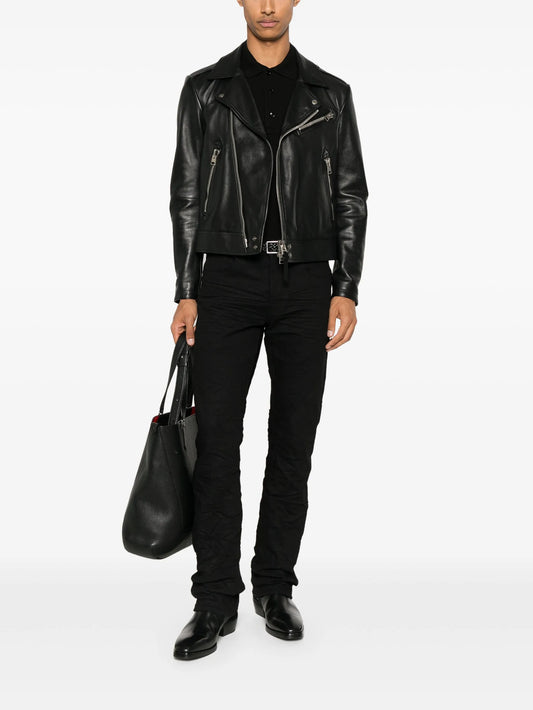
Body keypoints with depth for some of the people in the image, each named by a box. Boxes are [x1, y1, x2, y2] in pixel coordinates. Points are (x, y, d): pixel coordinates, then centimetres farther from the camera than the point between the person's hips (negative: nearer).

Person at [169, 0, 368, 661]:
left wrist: (346, 289, -2)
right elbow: (186, 194, 5)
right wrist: (186, 293, -1)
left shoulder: (330, 95, 10)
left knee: (294, 442, 5)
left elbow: (351, 197, 8)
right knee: (216, 440, -4)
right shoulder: (205, 90, 8)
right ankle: (216, 601, 7)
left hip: (305, 283, 1)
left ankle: (275, 588, 20)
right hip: (229, 279, -1)